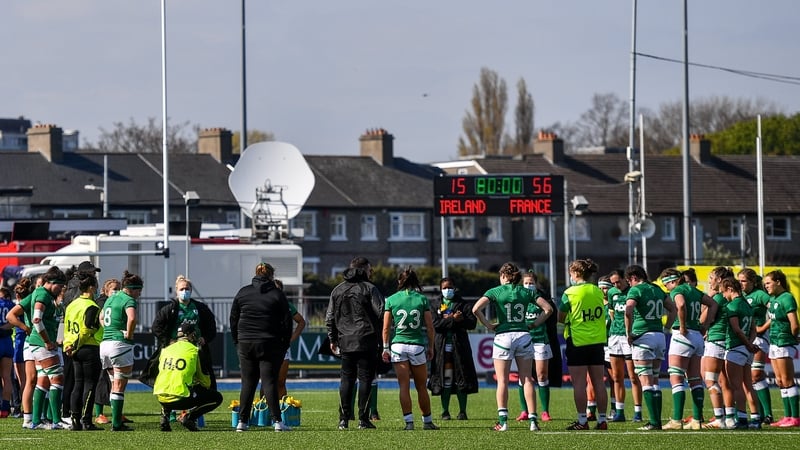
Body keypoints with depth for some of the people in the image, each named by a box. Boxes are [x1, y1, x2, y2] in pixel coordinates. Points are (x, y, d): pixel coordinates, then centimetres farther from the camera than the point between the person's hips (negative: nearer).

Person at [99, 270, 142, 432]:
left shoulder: (110, 299, 18)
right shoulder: (129, 300, -9)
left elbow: (101, 319, 30)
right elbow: (132, 318, -28)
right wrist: (129, 335, -13)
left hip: (105, 344, 8)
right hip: (120, 345, -8)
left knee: (115, 386, 14)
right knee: (119, 387, -3)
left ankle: (116, 421, 13)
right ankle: (116, 424, -3)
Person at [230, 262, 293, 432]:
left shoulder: (242, 293, 6)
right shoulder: (277, 294, -1)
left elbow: (233, 319, 9)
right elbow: (287, 321, -1)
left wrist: (237, 342, 16)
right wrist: (285, 345, 7)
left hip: (245, 344, 2)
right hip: (270, 345, -2)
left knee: (247, 383, 8)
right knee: (270, 382, -2)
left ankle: (242, 421, 5)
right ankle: (277, 421, -9)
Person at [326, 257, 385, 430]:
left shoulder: (337, 290, 12)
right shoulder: (369, 288, -4)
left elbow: (329, 317, 13)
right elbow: (381, 312, -11)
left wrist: (333, 340, 19)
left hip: (345, 342, 4)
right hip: (366, 341, -4)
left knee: (346, 379, 8)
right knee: (365, 379, -1)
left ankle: (343, 419, 4)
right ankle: (363, 419, -4)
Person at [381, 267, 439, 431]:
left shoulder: (391, 300, 1)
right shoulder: (422, 299, 0)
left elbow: (386, 327, 1)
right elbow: (430, 326, 0)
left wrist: (385, 348, 9)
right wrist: (431, 346, 11)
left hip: (398, 345, 0)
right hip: (417, 346, 0)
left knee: (404, 386, 0)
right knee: (421, 387, 10)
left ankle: (408, 421, -6)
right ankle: (427, 421, 17)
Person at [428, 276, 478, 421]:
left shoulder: (463, 304, 8)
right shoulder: (434, 304, 10)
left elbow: (472, 322, -4)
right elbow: (435, 324, -5)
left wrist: (449, 320, -11)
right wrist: (454, 320, -14)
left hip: (459, 345, 0)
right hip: (442, 345, 0)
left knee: (461, 378, -2)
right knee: (445, 378, -1)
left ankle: (462, 411, 3)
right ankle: (445, 411, 4)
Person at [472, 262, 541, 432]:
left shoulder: (495, 292, 0)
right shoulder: (526, 292, 7)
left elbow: (476, 309, -13)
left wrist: (488, 325, -3)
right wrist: (533, 324, 9)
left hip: (503, 336, -2)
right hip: (523, 335, 2)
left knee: (502, 381, 3)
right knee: (527, 380, 5)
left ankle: (503, 421, -2)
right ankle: (532, 420, -1)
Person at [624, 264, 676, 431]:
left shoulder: (635, 290, -8)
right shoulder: (657, 289, 13)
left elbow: (628, 310, -23)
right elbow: (672, 308, 18)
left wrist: (629, 333, -12)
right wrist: (665, 327, 15)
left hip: (643, 336, -7)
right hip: (660, 336, 7)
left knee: (646, 381, -5)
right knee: (655, 380, 14)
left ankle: (654, 422, -11)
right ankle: (657, 420, 11)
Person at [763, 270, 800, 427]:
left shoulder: (787, 298, -13)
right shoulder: (772, 299, 14)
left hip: (784, 344, -9)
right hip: (774, 343, 9)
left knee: (787, 381, -7)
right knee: (780, 382, 9)